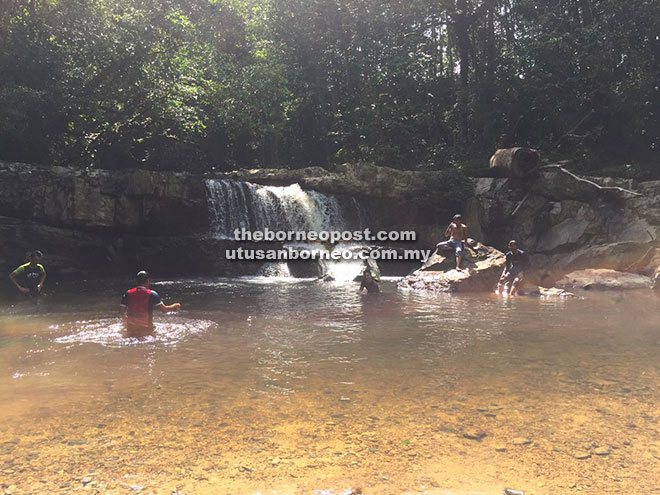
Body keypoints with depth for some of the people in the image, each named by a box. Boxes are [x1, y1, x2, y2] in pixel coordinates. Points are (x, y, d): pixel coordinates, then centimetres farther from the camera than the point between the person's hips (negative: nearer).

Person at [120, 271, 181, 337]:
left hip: (131, 327, 4)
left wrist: (126, 322, 25)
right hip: (146, 329, -4)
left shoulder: (128, 293, 3)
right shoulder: (151, 294, -8)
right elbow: (164, 309, -8)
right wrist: (175, 306, 10)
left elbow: (121, 311, 7)